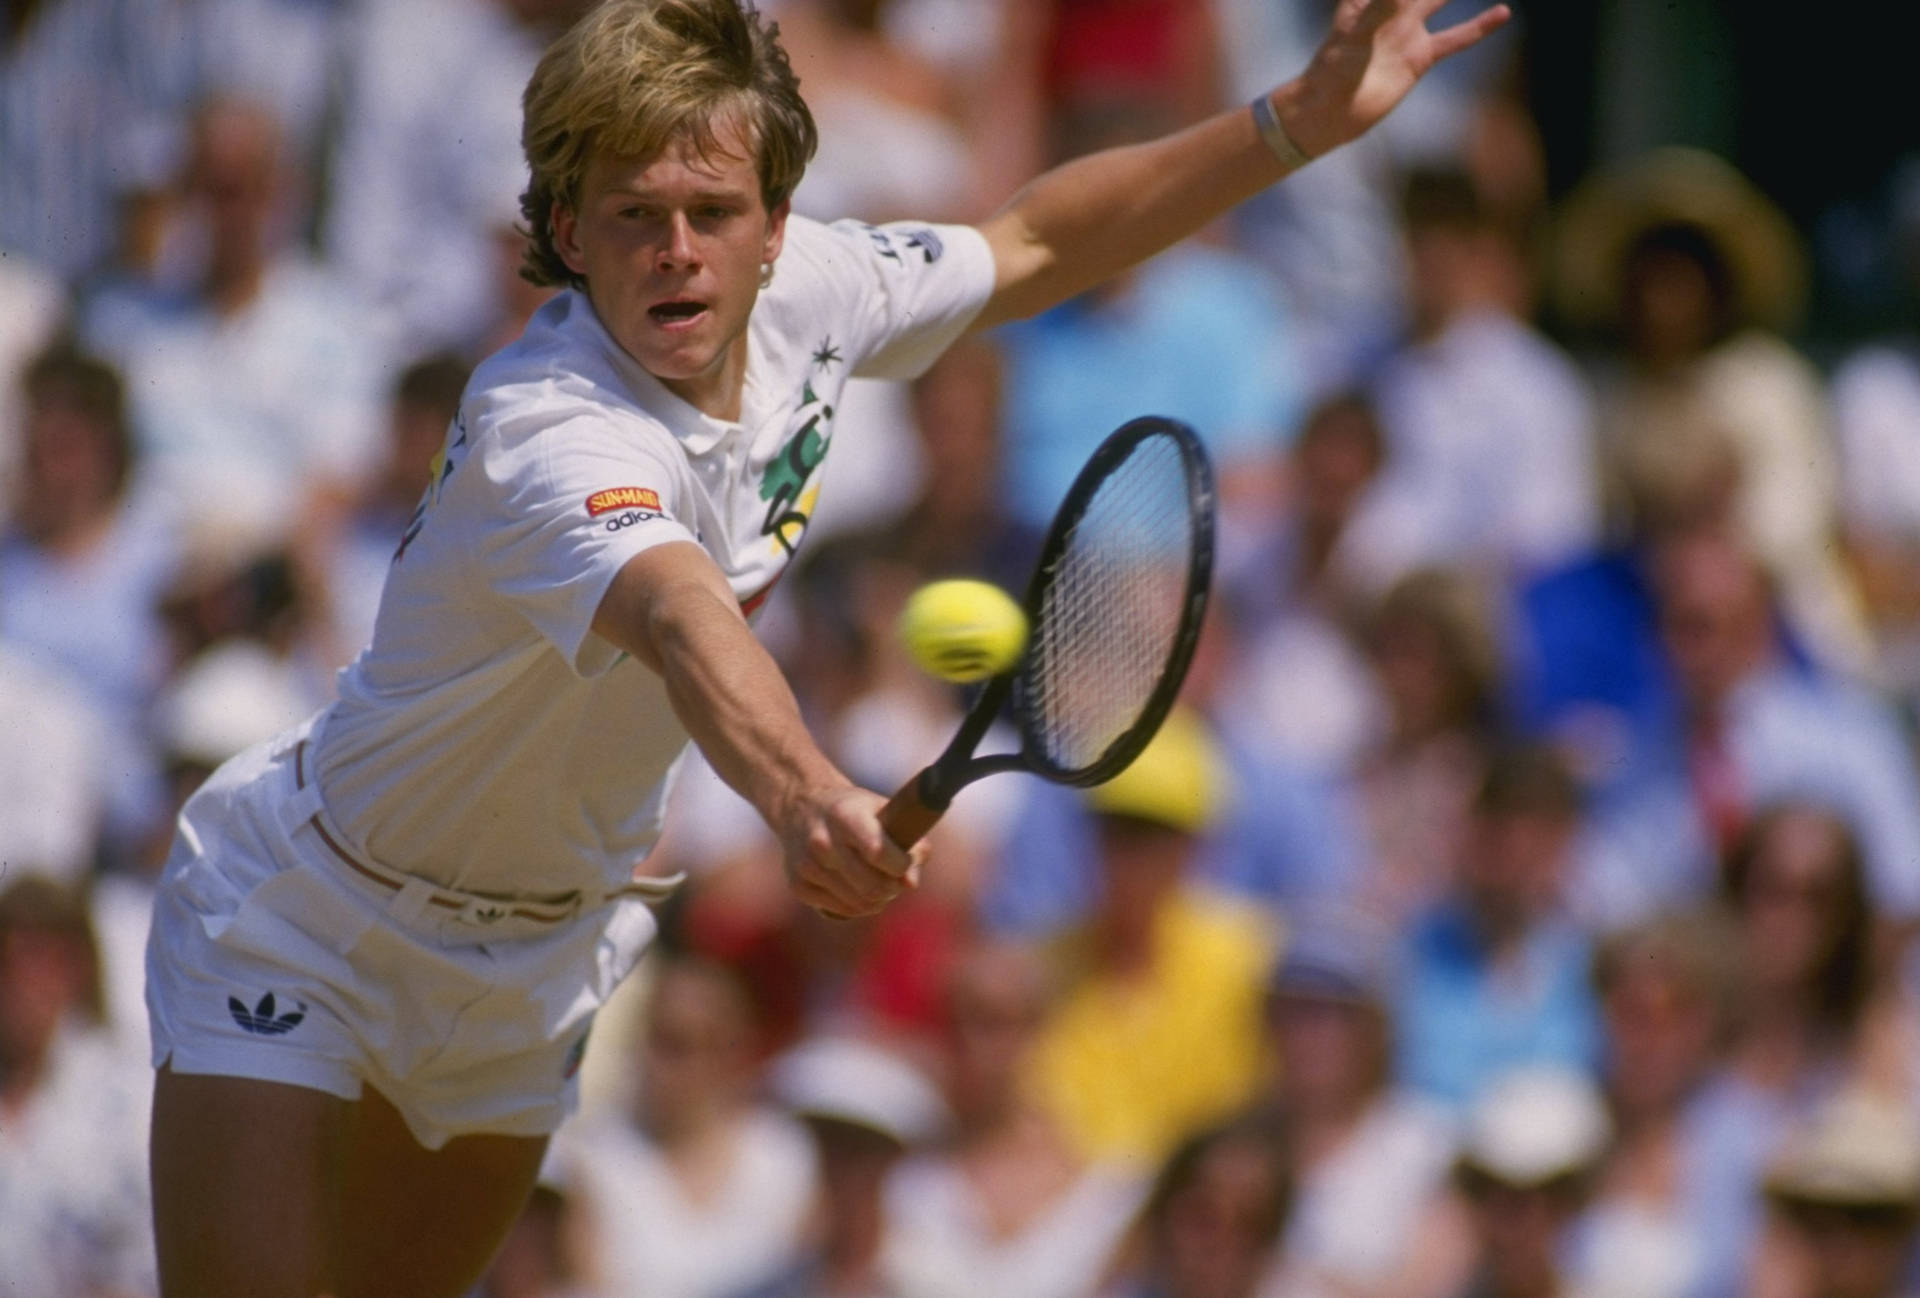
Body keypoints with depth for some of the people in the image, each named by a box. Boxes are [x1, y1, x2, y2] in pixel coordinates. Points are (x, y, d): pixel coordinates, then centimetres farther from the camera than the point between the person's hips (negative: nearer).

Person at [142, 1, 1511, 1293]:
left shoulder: (802, 295, -13)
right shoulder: (547, 436, -37)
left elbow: (1028, 248, 6)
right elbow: (683, 623, -58)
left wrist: (1302, 120, 0)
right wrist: (805, 797, -77)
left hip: (531, 964, 7)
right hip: (304, 930, -7)